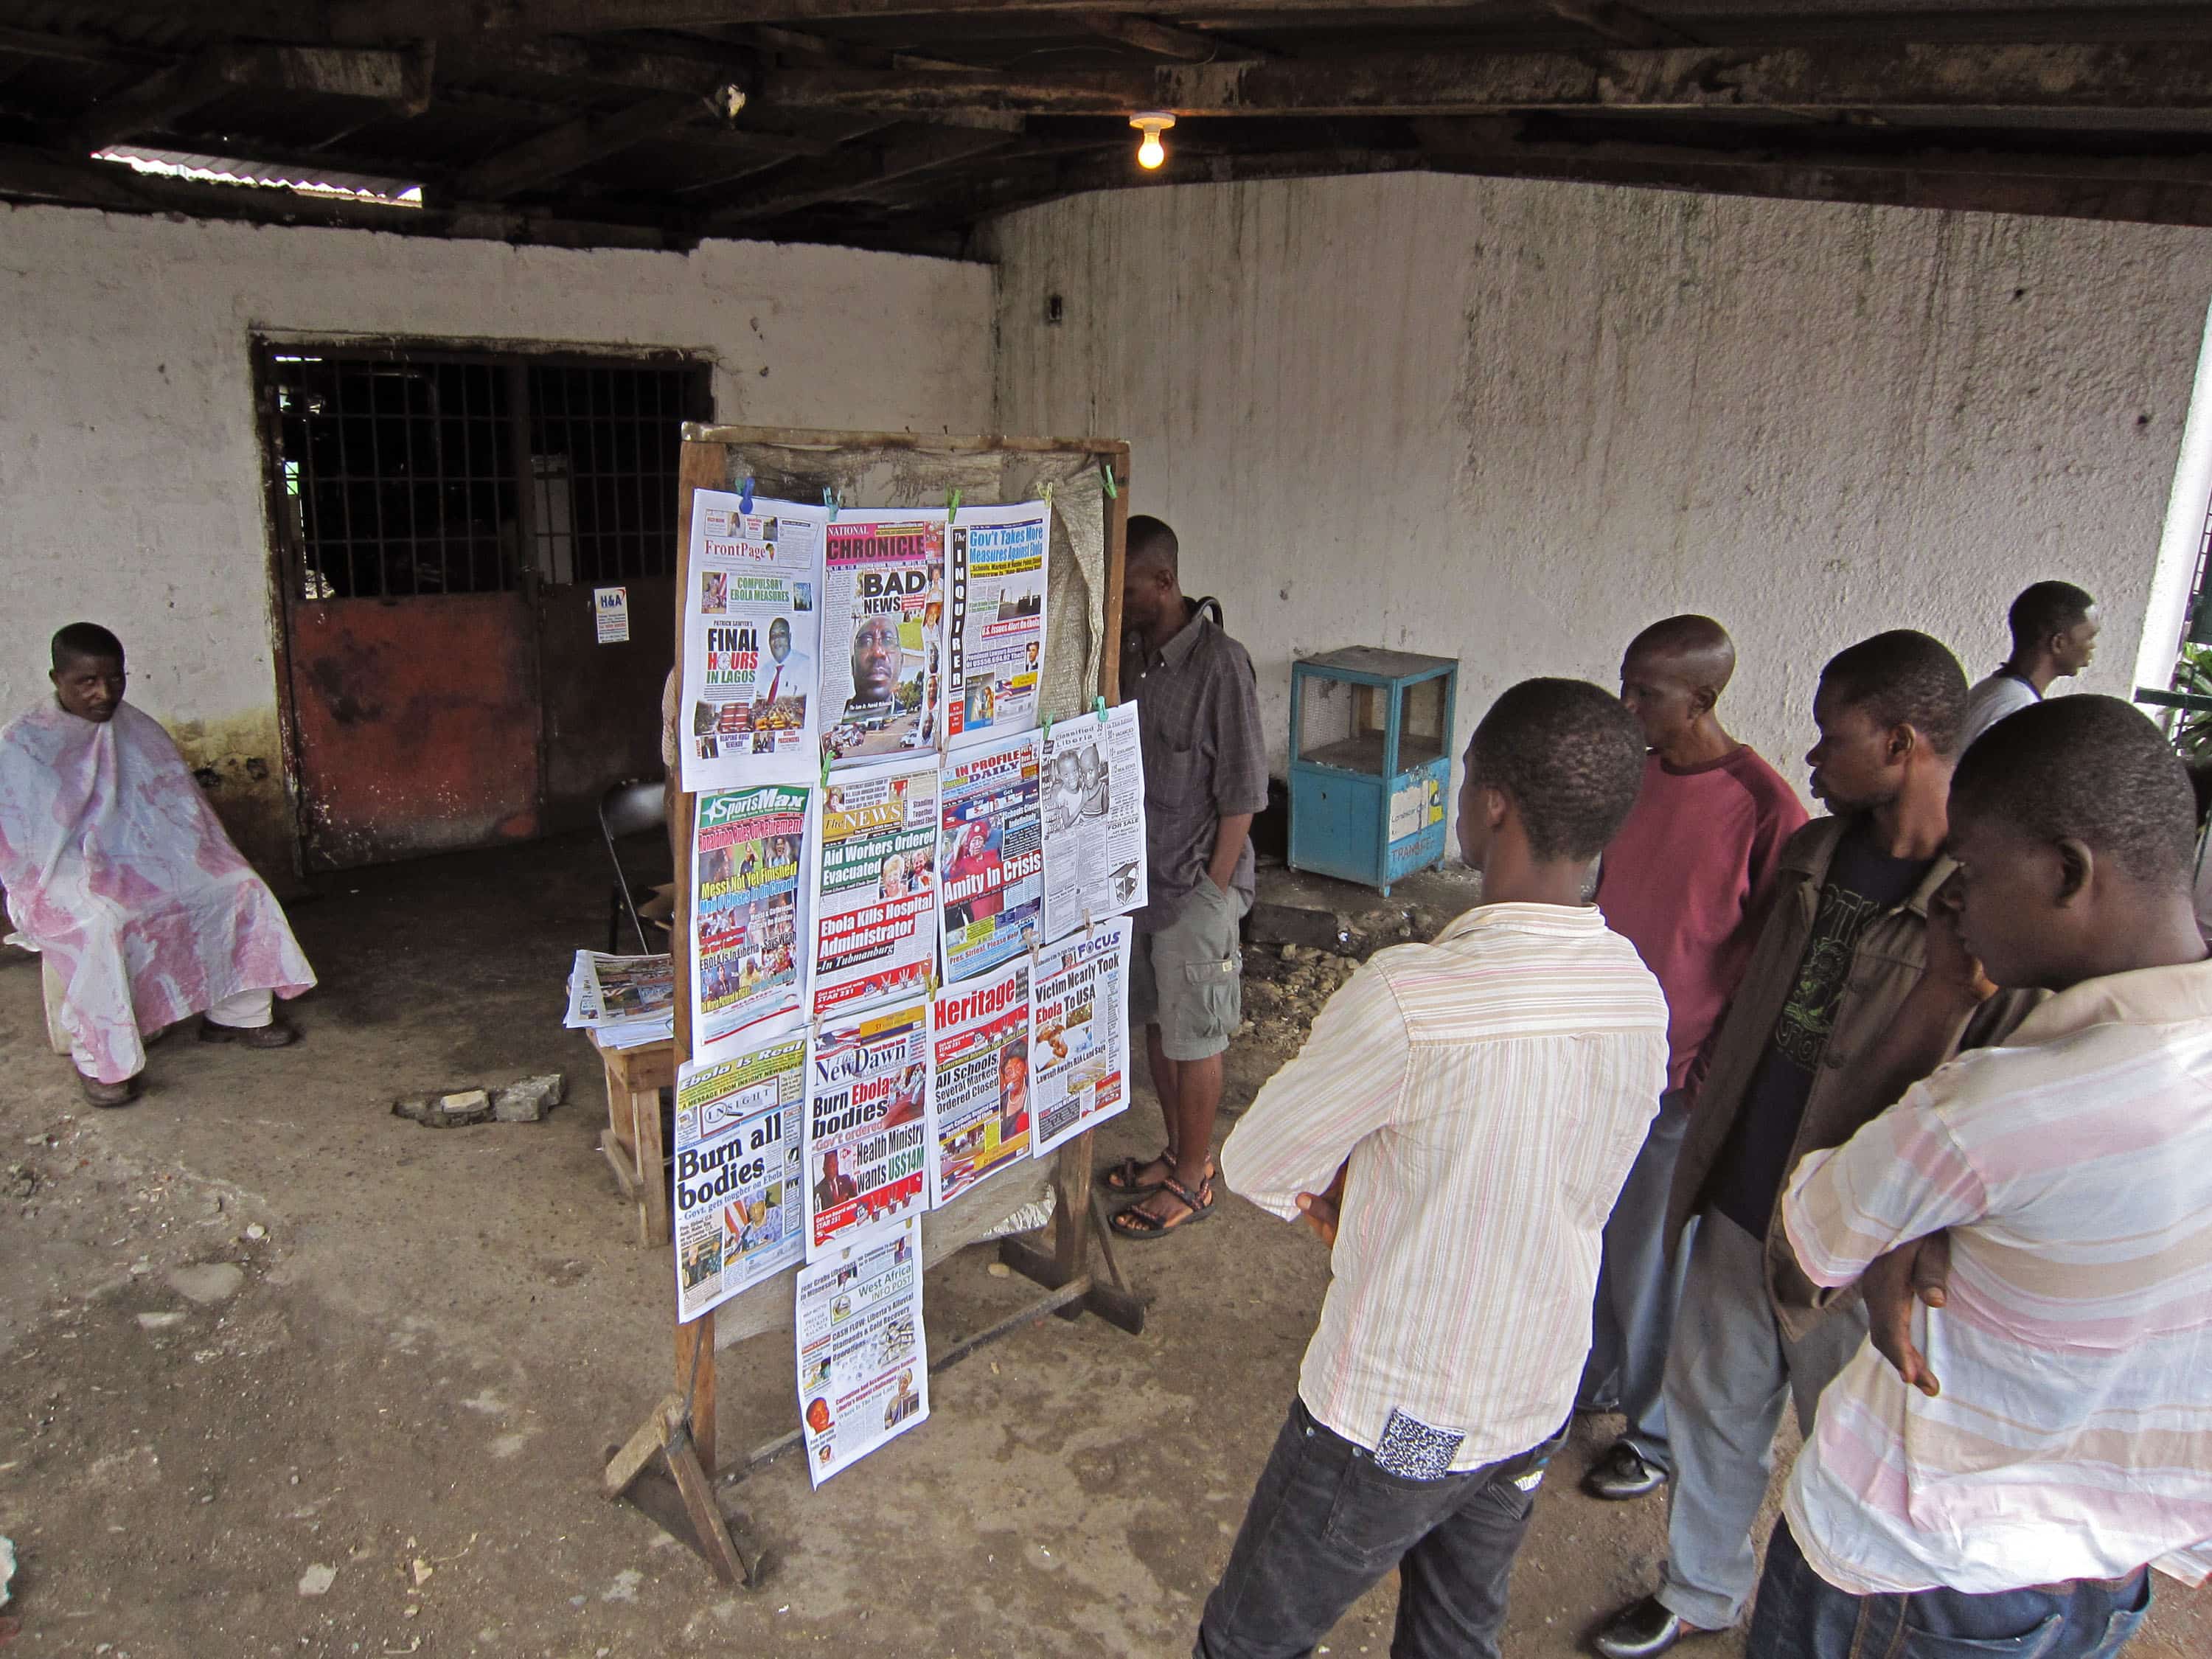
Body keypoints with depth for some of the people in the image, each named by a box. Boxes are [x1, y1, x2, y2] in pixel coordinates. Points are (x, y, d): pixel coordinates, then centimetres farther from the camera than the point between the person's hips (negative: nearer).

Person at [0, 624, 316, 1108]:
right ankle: (99, 1060, -24)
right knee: (98, 924, -37)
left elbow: (180, 808, 11)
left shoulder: (139, 730, 6)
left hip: (139, 862, 6)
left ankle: (237, 1012, 2)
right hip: (61, 877, -5)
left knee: (240, 886, -11)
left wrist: (209, 865, 1)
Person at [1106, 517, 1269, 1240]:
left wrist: (1213, 889, -16)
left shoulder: (1219, 663, -18)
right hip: (1140, 877, 7)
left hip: (1196, 886, -7)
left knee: (1193, 1038, 6)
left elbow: (1241, 793, -16)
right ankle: (1178, 1150, 36)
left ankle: (1192, 1178, 21)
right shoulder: (1132, 657, 5)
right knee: (1155, 1023, 18)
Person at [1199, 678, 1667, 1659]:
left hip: (1391, 1421, -6)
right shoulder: (1640, 994, -9)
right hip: (1538, 1407, 6)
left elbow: (1253, 1167, -17)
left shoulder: (1410, 996, -31)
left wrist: (1332, 1198, 4)